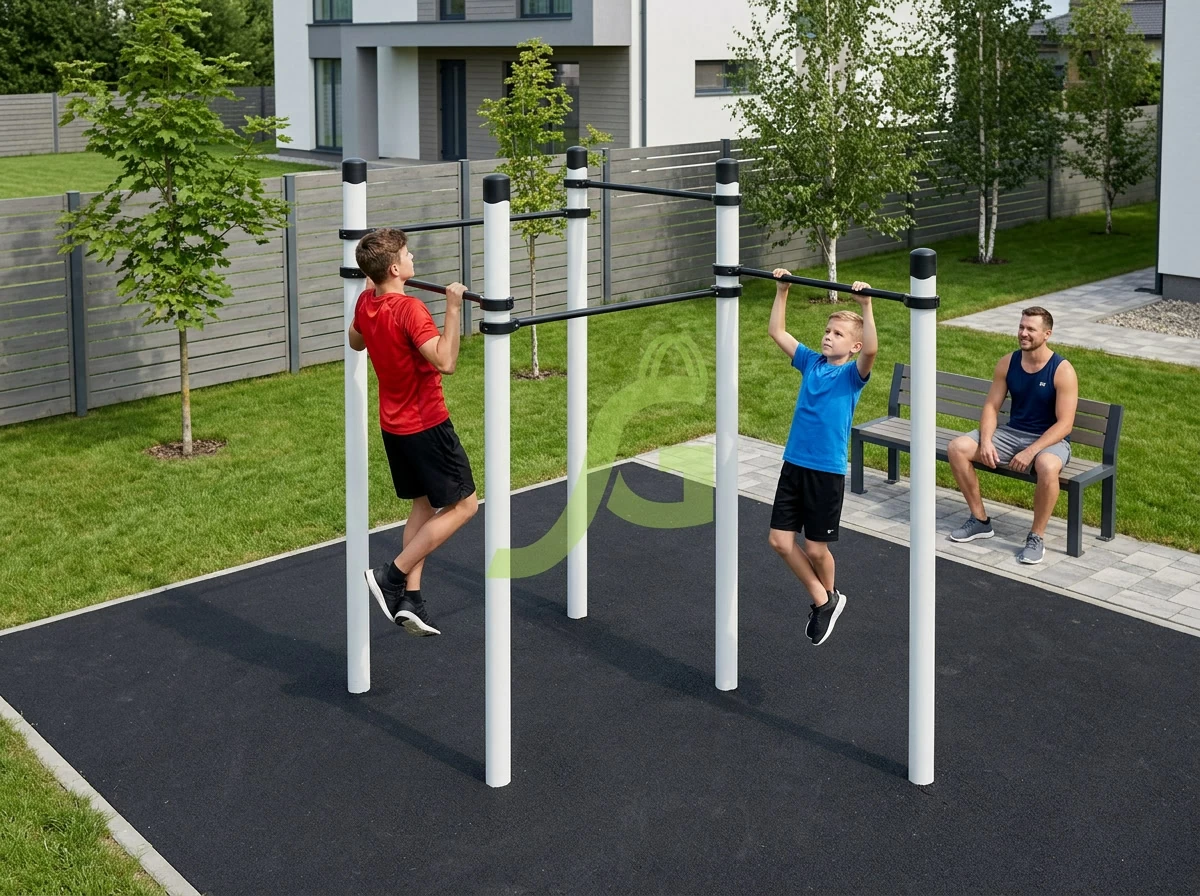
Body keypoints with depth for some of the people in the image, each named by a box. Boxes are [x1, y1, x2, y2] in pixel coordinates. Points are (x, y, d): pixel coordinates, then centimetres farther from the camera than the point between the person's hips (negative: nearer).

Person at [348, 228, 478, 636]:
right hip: (426, 425, -9)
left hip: (393, 426, 9)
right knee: (463, 505, 0)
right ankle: (392, 576, -5)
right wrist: (453, 308, -33)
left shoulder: (366, 303, 2)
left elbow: (355, 342, 24)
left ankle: (410, 598, 12)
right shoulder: (410, 309, -23)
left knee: (424, 505, 17)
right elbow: (445, 362, -33)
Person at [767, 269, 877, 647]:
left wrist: (866, 307, -35)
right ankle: (822, 601, 21)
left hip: (827, 471, -5)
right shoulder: (811, 362, 8)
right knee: (780, 540, 3)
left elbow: (871, 350, -29)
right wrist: (782, 291, 10)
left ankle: (829, 597, 34)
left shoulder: (852, 373, -7)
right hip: (793, 464, 6)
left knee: (816, 548, 4)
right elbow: (778, 332, 15)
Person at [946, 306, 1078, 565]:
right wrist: (986, 441, -17)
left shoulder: (1062, 371, -15)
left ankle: (1037, 537, -20)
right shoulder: (1007, 363, 0)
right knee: (957, 448, -15)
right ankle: (980, 520, -1)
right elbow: (991, 406, 3)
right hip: (1012, 433, 6)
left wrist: (1030, 452, -28)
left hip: (1050, 439, -5)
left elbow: (1064, 424, -18)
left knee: (1047, 467, -41)